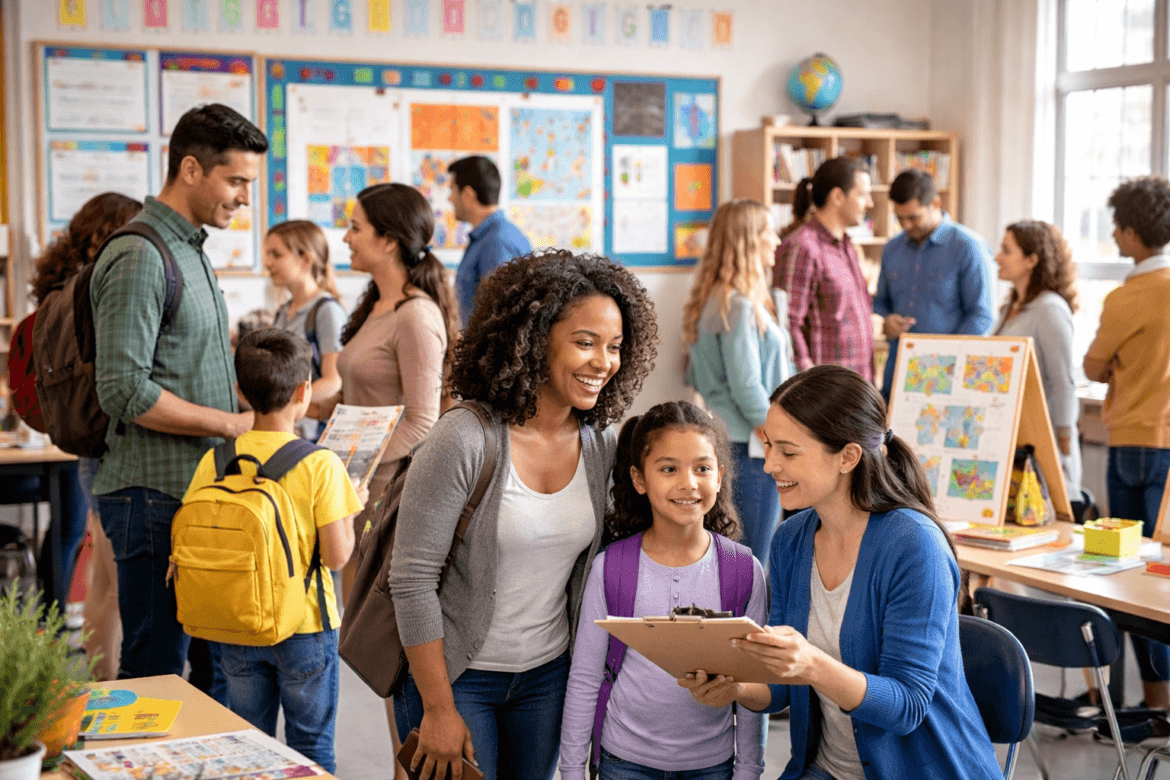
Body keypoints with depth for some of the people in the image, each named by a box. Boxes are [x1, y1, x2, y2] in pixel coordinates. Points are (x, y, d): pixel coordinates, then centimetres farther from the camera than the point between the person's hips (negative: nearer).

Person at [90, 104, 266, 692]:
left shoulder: (191, 250, 17)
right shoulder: (138, 258, -14)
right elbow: (125, 391, -21)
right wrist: (232, 423, -15)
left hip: (202, 489, 10)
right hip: (156, 494, -10)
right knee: (156, 671, -2)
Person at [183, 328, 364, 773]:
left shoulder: (215, 462, -5)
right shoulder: (320, 465, -15)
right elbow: (337, 555, -14)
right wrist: (354, 510, 3)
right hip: (305, 628, -3)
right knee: (311, 752, 11)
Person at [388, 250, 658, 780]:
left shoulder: (601, 445, -3)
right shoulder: (465, 440, -20)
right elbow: (411, 579, -18)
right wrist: (438, 710, -15)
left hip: (548, 676, 5)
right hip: (455, 676, -5)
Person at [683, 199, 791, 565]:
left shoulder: (711, 300, 13)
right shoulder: (739, 306, -17)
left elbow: (696, 378, 19)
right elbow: (746, 386, -19)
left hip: (723, 439, 10)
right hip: (749, 445, -10)